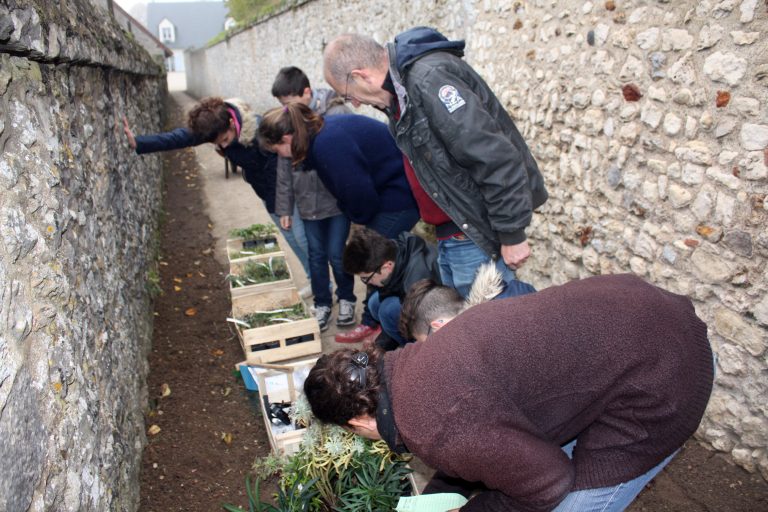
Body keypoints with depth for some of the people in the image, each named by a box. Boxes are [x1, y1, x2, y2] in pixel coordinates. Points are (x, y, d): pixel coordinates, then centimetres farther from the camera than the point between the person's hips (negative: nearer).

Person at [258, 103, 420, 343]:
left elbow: (359, 192, -21)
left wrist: (361, 218, -1)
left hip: (400, 195, -10)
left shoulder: (329, 145, -28)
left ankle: (373, 323, 15)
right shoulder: (324, 131, 4)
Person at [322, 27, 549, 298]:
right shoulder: (401, 86, 9)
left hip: (478, 234, -9)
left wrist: (512, 234, -20)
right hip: (450, 234, 10)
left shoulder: (429, 79, -22)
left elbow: (496, 159, -25)